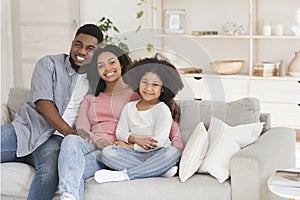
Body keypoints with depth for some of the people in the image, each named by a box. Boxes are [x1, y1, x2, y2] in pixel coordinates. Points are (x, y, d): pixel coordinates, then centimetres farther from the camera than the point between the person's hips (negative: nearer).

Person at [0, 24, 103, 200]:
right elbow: (43, 103, -4)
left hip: (55, 139, 0)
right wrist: (68, 131, -17)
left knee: (51, 170, -37)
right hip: (28, 128, 1)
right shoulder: (49, 64, 10)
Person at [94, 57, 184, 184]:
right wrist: (136, 139, -13)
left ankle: (124, 174, -38)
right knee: (107, 152, -22)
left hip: (156, 155, -3)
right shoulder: (129, 107, 13)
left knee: (172, 153, -35)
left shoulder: (162, 110, -2)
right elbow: (120, 133, 9)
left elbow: (159, 141, -12)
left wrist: (129, 146, -8)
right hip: (134, 155, 3)